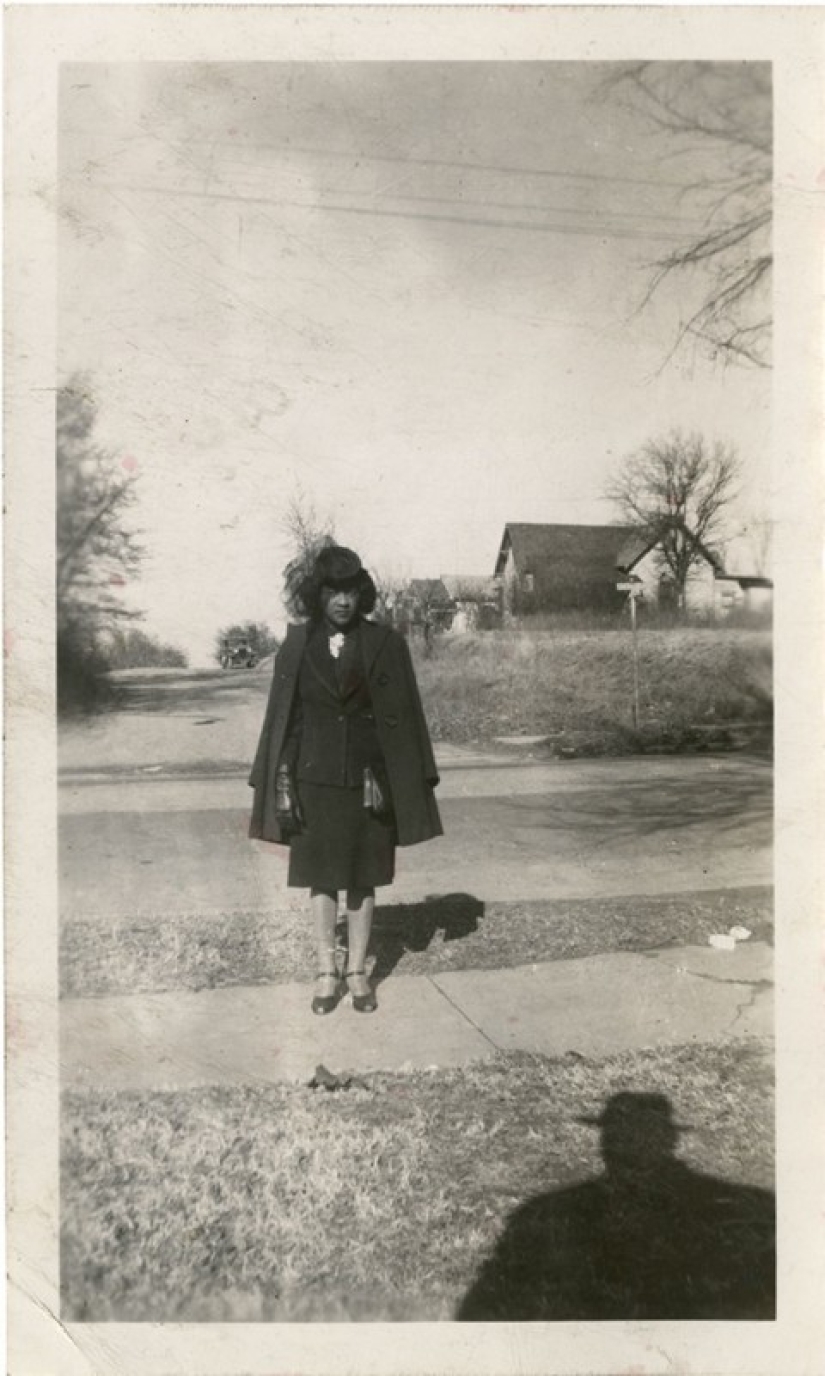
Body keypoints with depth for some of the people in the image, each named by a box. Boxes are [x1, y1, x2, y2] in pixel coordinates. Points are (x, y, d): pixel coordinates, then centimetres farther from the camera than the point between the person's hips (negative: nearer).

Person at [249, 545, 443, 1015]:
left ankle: (358, 971, 23)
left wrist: (404, 784, -7)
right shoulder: (297, 645, -1)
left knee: (363, 879, 9)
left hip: (367, 778, 0)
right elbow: (283, 717, 1)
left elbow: (403, 716, -3)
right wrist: (282, 782, -4)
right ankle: (327, 972, 22)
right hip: (314, 778, 1)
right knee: (321, 877, 8)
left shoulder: (386, 644, -4)